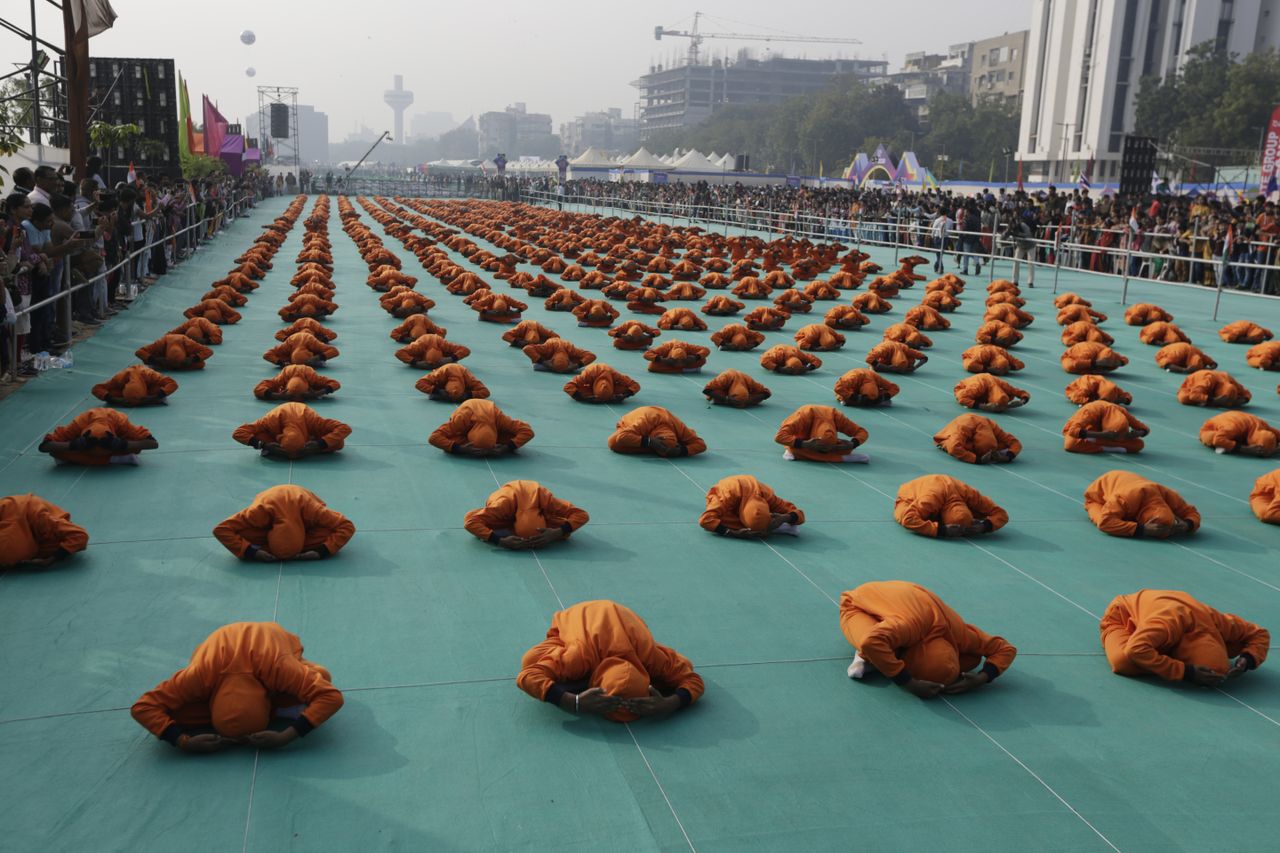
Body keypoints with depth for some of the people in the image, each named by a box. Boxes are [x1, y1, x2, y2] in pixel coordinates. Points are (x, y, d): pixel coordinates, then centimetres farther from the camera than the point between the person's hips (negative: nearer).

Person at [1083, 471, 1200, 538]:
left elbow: (1193, 513, -18)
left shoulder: (1169, 496, -34)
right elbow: (1105, 522, -57)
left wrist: (1187, 525, -44)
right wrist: (1140, 529, -60)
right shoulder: (1127, 498, -52)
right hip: (1100, 490, -6)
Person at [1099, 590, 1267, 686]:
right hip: (1123, 612, -5)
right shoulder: (1171, 623, -48)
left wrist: (1248, 660, -34)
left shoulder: (1217, 621, -30)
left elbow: (1260, 634, -13)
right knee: (1124, 661, -37)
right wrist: (1185, 672, -56)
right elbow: (1135, 650, -58)